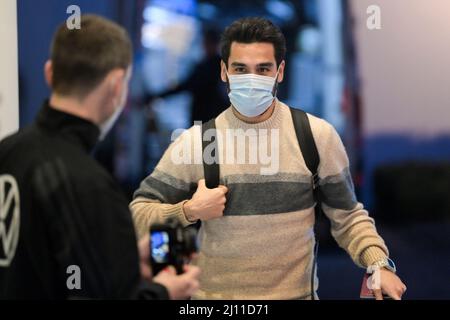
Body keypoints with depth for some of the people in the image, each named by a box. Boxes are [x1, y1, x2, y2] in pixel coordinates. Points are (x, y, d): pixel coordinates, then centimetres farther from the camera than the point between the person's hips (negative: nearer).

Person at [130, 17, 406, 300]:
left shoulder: (319, 136, -5)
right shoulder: (195, 141, -6)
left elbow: (348, 217, 1)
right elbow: (138, 215, -2)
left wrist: (379, 264, -14)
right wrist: (189, 211, -17)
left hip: (296, 293, 0)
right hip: (213, 292, 0)